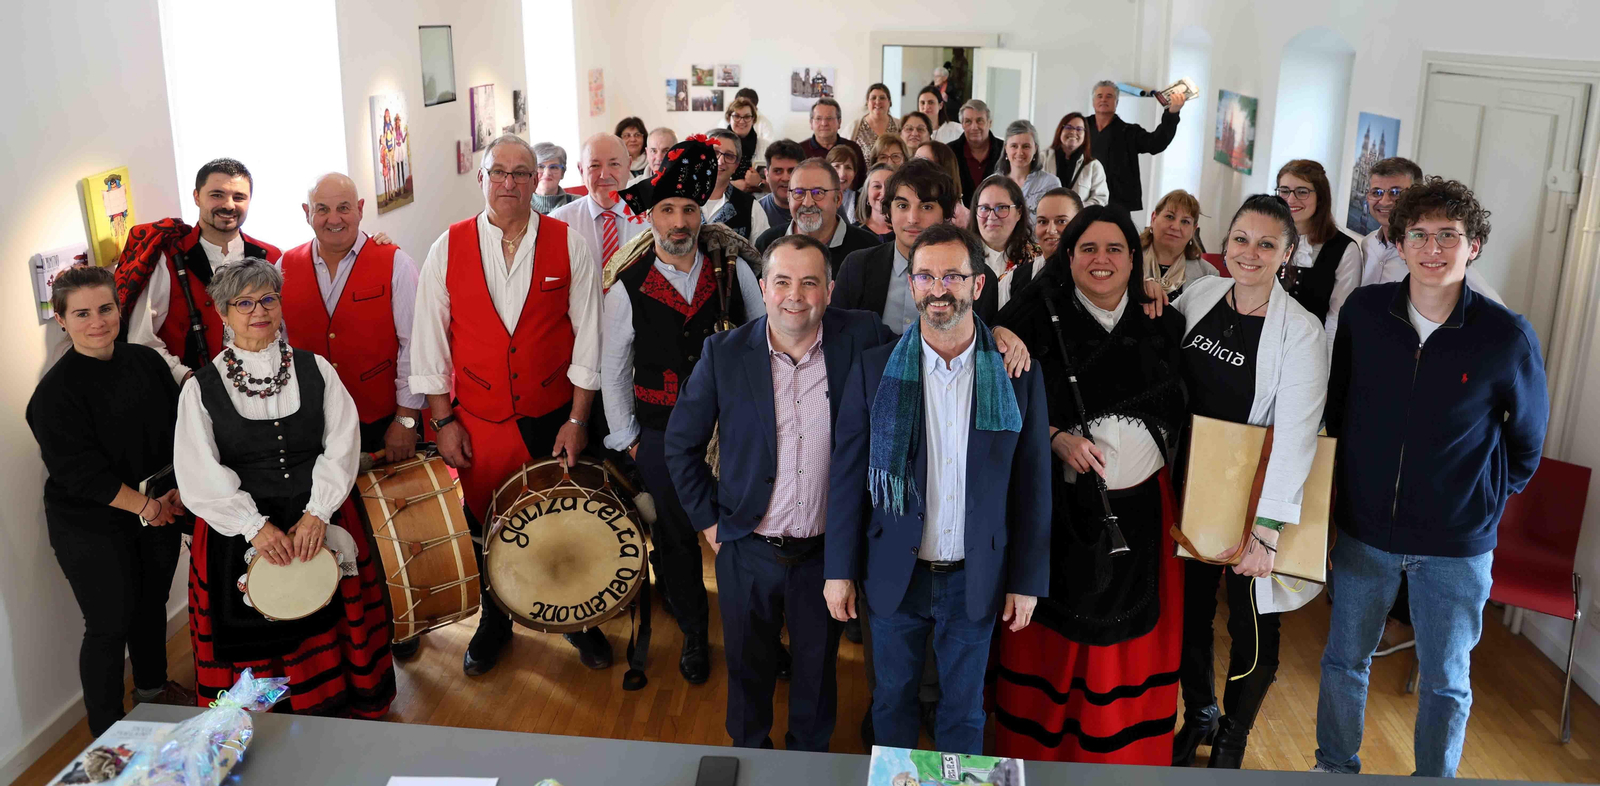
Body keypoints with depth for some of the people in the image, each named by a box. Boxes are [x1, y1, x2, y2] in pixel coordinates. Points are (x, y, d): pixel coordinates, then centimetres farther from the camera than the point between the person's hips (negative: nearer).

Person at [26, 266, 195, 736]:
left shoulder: (146, 362, 0)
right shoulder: (56, 391, -16)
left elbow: (178, 429, 6)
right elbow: (79, 473, -19)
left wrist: (176, 489, -5)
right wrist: (144, 505, -16)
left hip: (160, 513, 6)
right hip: (91, 528, -5)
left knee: (153, 603, 21)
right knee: (110, 625, 1)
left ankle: (153, 687, 45)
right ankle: (107, 737, 17)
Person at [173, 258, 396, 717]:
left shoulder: (315, 370, 5)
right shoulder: (201, 388, 0)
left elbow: (342, 445, -2)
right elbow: (200, 475, -6)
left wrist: (317, 513, -14)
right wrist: (255, 526, -16)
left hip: (321, 525, 2)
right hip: (240, 535, -1)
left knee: (331, 637, 6)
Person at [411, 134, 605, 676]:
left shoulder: (569, 245, -4)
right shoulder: (449, 248, -2)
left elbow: (588, 332, -4)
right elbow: (429, 338, 1)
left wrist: (577, 418, -6)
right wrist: (443, 420, -2)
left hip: (555, 418, 0)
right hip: (478, 422, 1)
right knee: (487, 529, 13)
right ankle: (494, 625, 37)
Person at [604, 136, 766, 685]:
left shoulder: (733, 270, -3)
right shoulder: (628, 287, -6)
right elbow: (612, 368, 3)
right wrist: (626, 438, 4)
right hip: (662, 437, 0)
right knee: (676, 537, 11)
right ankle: (694, 634, 33)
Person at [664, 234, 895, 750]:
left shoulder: (860, 338, -11)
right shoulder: (724, 353, -9)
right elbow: (681, 443, 1)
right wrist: (707, 518, 0)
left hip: (826, 552, 0)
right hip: (747, 550, 0)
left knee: (817, 667, 19)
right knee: (749, 667, 19)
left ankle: (810, 758, 45)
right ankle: (748, 753, 46)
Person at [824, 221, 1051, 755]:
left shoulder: (1018, 374, -6)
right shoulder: (874, 369, -6)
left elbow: (1032, 484, -2)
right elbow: (847, 472, -3)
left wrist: (1028, 580, -2)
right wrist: (839, 570, -4)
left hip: (976, 578, 0)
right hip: (894, 572, 0)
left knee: (964, 708, 16)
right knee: (893, 699, 18)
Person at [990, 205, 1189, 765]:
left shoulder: (1160, 326, 6)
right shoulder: (1038, 318, -4)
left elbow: (1179, 413, 15)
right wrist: (1058, 439, -16)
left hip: (1140, 509, 3)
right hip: (1062, 507, -3)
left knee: (1129, 639, 10)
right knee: (1053, 637, 6)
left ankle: (1122, 754, 29)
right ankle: (1037, 751, 25)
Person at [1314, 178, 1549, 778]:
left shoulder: (1507, 336, -13)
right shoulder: (1363, 310, -6)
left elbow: (1526, 440, 2)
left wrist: (1487, 500, 3)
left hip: (1457, 546, -2)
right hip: (1363, 528, 2)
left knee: (1446, 683, 13)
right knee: (1344, 661, 16)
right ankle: (1335, 767, 38)